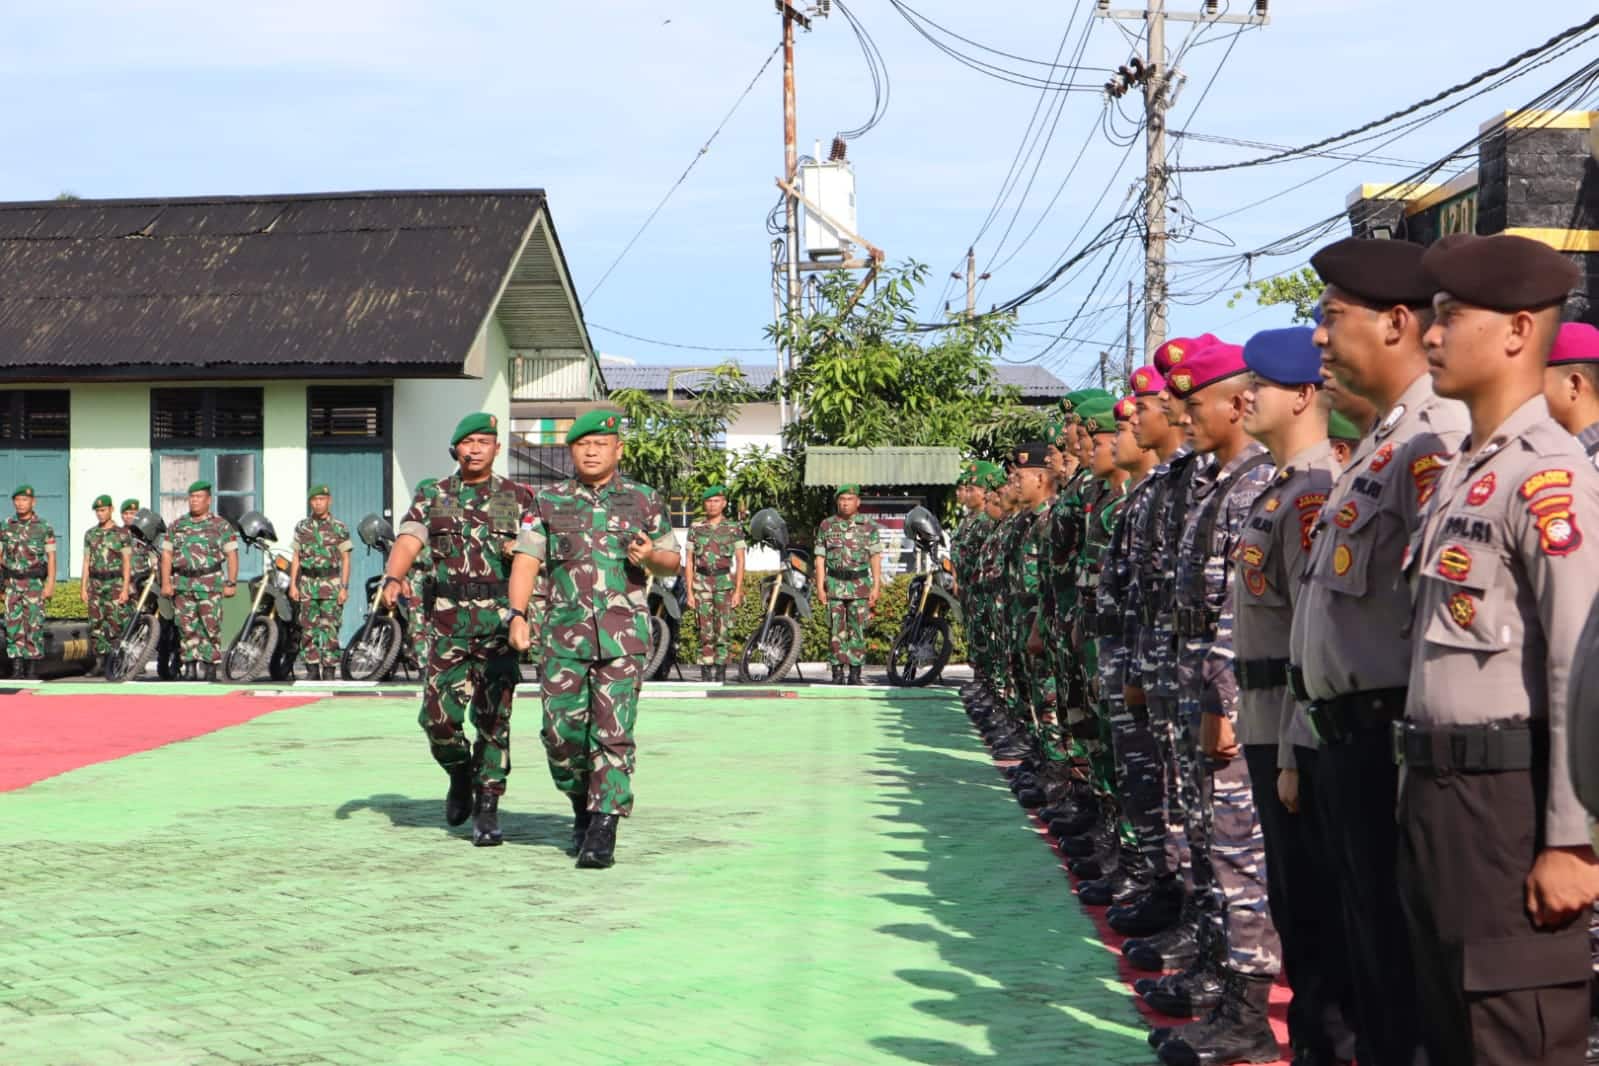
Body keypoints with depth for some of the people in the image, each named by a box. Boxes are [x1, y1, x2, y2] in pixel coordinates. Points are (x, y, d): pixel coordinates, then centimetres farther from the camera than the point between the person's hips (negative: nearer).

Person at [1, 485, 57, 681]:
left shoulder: (44, 527, -1)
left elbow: (51, 557, -2)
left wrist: (50, 584, -9)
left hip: (35, 583, -3)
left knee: (34, 625, -2)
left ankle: (33, 670, 3)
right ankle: (17, 670, 4)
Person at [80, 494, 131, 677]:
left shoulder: (122, 534, -2)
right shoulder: (90, 534, 11)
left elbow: (127, 563, -5)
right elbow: (86, 562, 12)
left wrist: (125, 589, -11)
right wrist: (83, 588, 6)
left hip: (115, 584, -4)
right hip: (95, 584, 4)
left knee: (114, 625, -7)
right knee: (95, 624, 1)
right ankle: (99, 662, 7)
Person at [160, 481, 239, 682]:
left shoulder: (221, 525, 4)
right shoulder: (176, 526, 13)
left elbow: (232, 555, 0)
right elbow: (166, 554, 12)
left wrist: (231, 583, -7)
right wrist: (166, 582, 2)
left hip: (210, 584, -3)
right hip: (182, 584, 3)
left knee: (210, 628, -7)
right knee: (187, 628, 3)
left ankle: (209, 668, -3)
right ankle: (190, 669, 8)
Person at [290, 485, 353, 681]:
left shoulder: (339, 528, 2)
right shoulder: (302, 527, 11)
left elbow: (345, 559, 1)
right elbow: (296, 557, 12)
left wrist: (344, 588, -6)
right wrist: (292, 584, 5)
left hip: (331, 584, -3)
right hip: (307, 583, 3)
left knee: (330, 628, -7)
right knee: (308, 628, 2)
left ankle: (330, 670, -4)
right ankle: (312, 670, 8)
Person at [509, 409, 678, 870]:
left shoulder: (644, 500, 10)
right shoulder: (550, 501, 11)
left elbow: (672, 560, 15)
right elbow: (526, 560, 5)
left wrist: (651, 557, -8)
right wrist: (518, 615, -7)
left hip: (622, 634, -1)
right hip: (564, 632, 2)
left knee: (612, 733, -7)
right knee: (560, 732, 1)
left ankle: (603, 830, -4)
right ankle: (582, 804, 26)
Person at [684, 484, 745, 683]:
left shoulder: (734, 528, 6)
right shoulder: (696, 528, 10)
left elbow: (740, 561, 3)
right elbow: (689, 561, 10)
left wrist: (738, 591, -5)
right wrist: (689, 591, 3)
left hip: (725, 583, -1)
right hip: (702, 583, 1)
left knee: (722, 630, -6)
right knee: (705, 632, -2)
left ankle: (721, 673, -1)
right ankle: (706, 675, 1)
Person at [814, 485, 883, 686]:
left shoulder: (869, 526, 6)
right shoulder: (826, 526, 8)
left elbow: (875, 557, 4)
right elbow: (820, 558, 8)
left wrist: (876, 587, -3)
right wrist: (820, 587, 1)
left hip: (860, 585, -1)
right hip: (834, 584, 1)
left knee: (858, 631, -1)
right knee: (836, 630, -1)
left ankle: (855, 674, 3)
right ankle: (837, 674, 3)